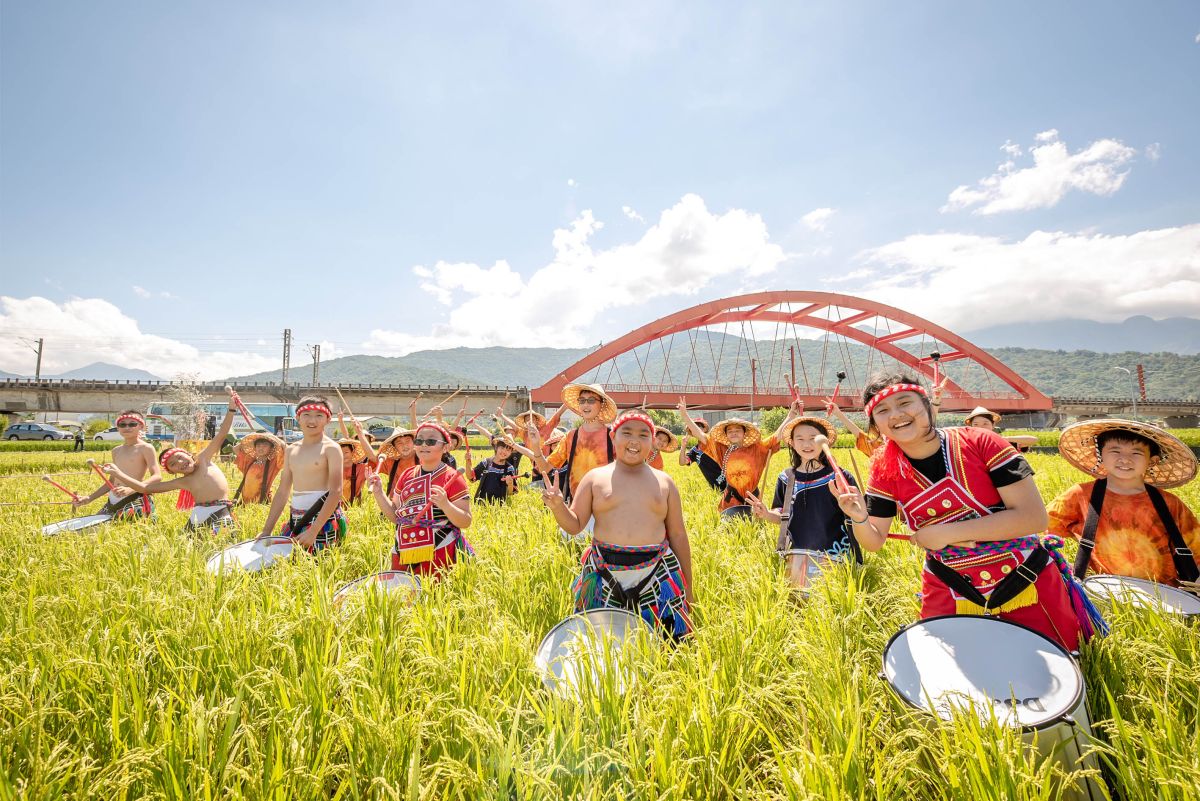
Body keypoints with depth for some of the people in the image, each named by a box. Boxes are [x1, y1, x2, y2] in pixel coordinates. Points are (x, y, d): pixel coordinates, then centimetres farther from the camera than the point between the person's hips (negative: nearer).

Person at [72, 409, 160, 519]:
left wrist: (131, 489, -28)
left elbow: (157, 476, -16)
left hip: (135, 501, -8)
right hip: (112, 503, 8)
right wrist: (89, 498, 18)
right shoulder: (116, 451, 17)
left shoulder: (145, 448, -5)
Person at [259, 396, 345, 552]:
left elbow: (335, 492, -15)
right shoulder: (290, 450, 12)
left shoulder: (331, 448, -8)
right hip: (295, 520, 6)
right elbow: (282, 493, 16)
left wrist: (313, 531, -20)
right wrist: (266, 530, 12)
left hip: (324, 520, -6)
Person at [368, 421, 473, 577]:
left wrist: (445, 505, -29)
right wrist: (378, 492, 0)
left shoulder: (452, 478, -9)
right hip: (403, 555, 5)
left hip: (438, 555, -5)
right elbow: (396, 517, 12)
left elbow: (466, 522, -12)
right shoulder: (406, 475, 8)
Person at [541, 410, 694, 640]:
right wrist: (557, 506, -18)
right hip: (605, 575, 0)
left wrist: (687, 588, 11)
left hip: (657, 577, 1)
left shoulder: (664, 482, 7)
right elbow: (574, 526, 3)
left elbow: (678, 536, 10)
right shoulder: (595, 477, 4)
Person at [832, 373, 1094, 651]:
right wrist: (859, 518, -30)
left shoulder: (980, 442, -18)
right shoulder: (885, 471, -10)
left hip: (1027, 583, -1)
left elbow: (1034, 517, -21)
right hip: (949, 595, 1)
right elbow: (874, 542, -8)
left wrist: (948, 533, -25)